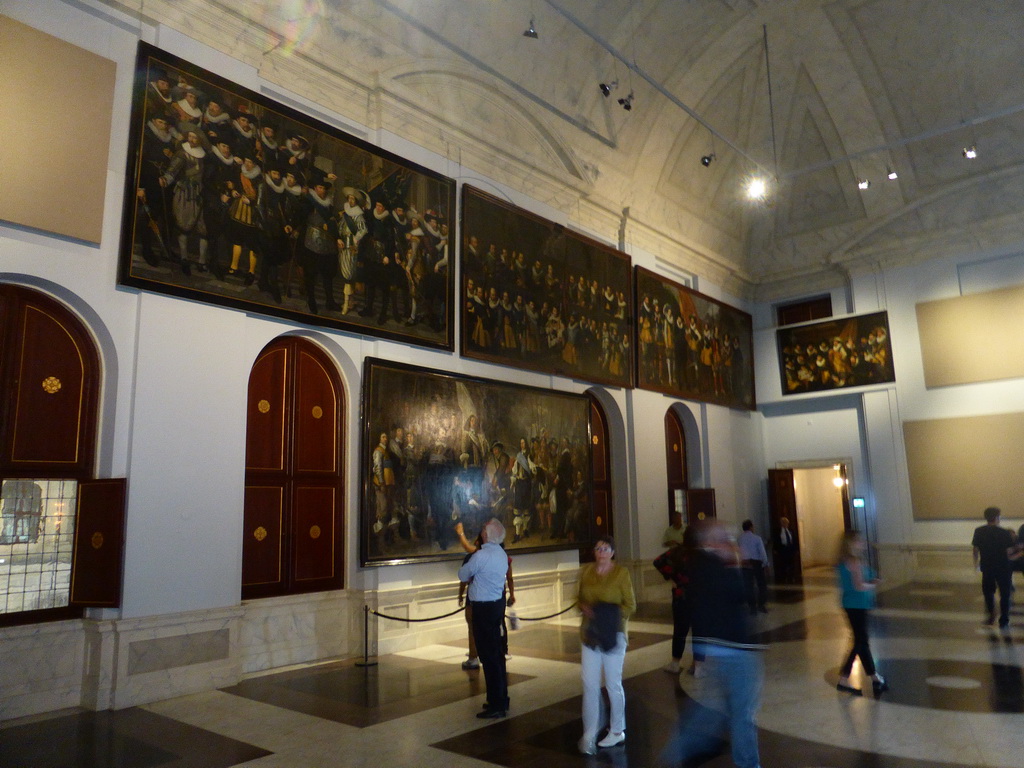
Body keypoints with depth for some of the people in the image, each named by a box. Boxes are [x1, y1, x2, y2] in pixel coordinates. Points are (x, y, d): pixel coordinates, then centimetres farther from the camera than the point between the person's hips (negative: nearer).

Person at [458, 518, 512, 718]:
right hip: (498, 603, 9)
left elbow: (463, 575, -5)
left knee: (489, 656, -1)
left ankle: (496, 705, 5)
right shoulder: (502, 554, 7)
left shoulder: (481, 556, -20)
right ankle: (501, 699, 28)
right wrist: (474, 578, 8)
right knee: (497, 653, 17)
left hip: (483, 608, -9)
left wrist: (469, 578, 13)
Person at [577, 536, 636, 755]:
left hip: (613, 634, -3)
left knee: (613, 684, 9)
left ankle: (617, 731, 28)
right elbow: (580, 598, 11)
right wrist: (584, 607, -11)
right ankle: (589, 733, 13)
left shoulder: (621, 573, -9)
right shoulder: (586, 571, 3)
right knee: (589, 683, 2)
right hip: (590, 634, 3)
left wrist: (610, 615, -21)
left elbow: (630, 605, -7)